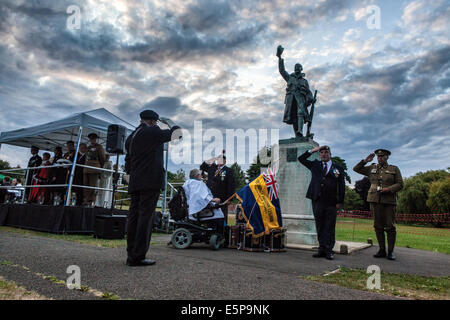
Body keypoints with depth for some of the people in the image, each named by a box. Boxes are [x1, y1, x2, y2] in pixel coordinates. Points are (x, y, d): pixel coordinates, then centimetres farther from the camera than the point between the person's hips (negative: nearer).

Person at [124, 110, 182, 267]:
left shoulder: (131, 137, 21)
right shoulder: (152, 131, -4)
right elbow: (176, 133, 3)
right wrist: (168, 122, 19)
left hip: (135, 183, 8)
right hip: (151, 181, -8)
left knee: (134, 216, 7)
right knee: (145, 217, -8)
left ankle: (131, 255, 10)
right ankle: (138, 256, -7)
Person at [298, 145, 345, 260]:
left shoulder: (338, 168, 7)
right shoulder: (315, 165, 14)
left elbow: (342, 186, 4)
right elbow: (301, 159, 15)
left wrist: (340, 202, -3)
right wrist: (312, 151, 5)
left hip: (331, 203, -2)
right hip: (318, 201, 2)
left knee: (329, 227, 2)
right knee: (320, 226, 7)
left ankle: (329, 250, 8)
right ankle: (322, 249, 14)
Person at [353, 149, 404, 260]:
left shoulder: (394, 169, 9)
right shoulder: (372, 168, 14)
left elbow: (400, 184, 3)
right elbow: (356, 169, 14)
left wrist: (389, 189, -12)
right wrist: (365, 161, 3)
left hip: (389, 201, -2)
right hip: (375, 200, 2)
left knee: (390, 226, -2)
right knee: (378, 226, 3)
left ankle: (391, 252, 8)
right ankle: (382, 250, 11)